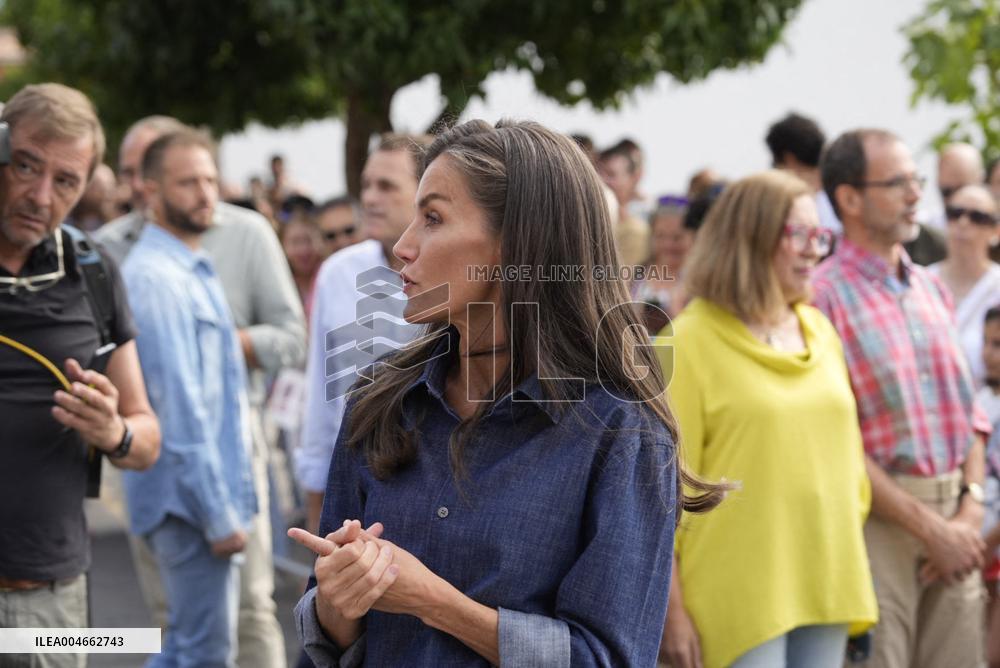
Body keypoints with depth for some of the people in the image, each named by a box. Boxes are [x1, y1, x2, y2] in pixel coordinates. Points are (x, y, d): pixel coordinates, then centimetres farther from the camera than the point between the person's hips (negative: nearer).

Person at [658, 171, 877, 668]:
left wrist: (859, 583, 16)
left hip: (826, 585, 6)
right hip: (741, 597, -6)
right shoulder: (691, 341, -6)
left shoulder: (820, 332, 11)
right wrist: (672, 612, -11)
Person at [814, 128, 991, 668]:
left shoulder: (932, 289, 14)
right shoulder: (824, 296, -9)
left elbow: (970, 411, 14)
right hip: (879, 518, -6)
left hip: (954, 525, 6)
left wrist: (970, 511, -1)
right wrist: (928, 526, -12)